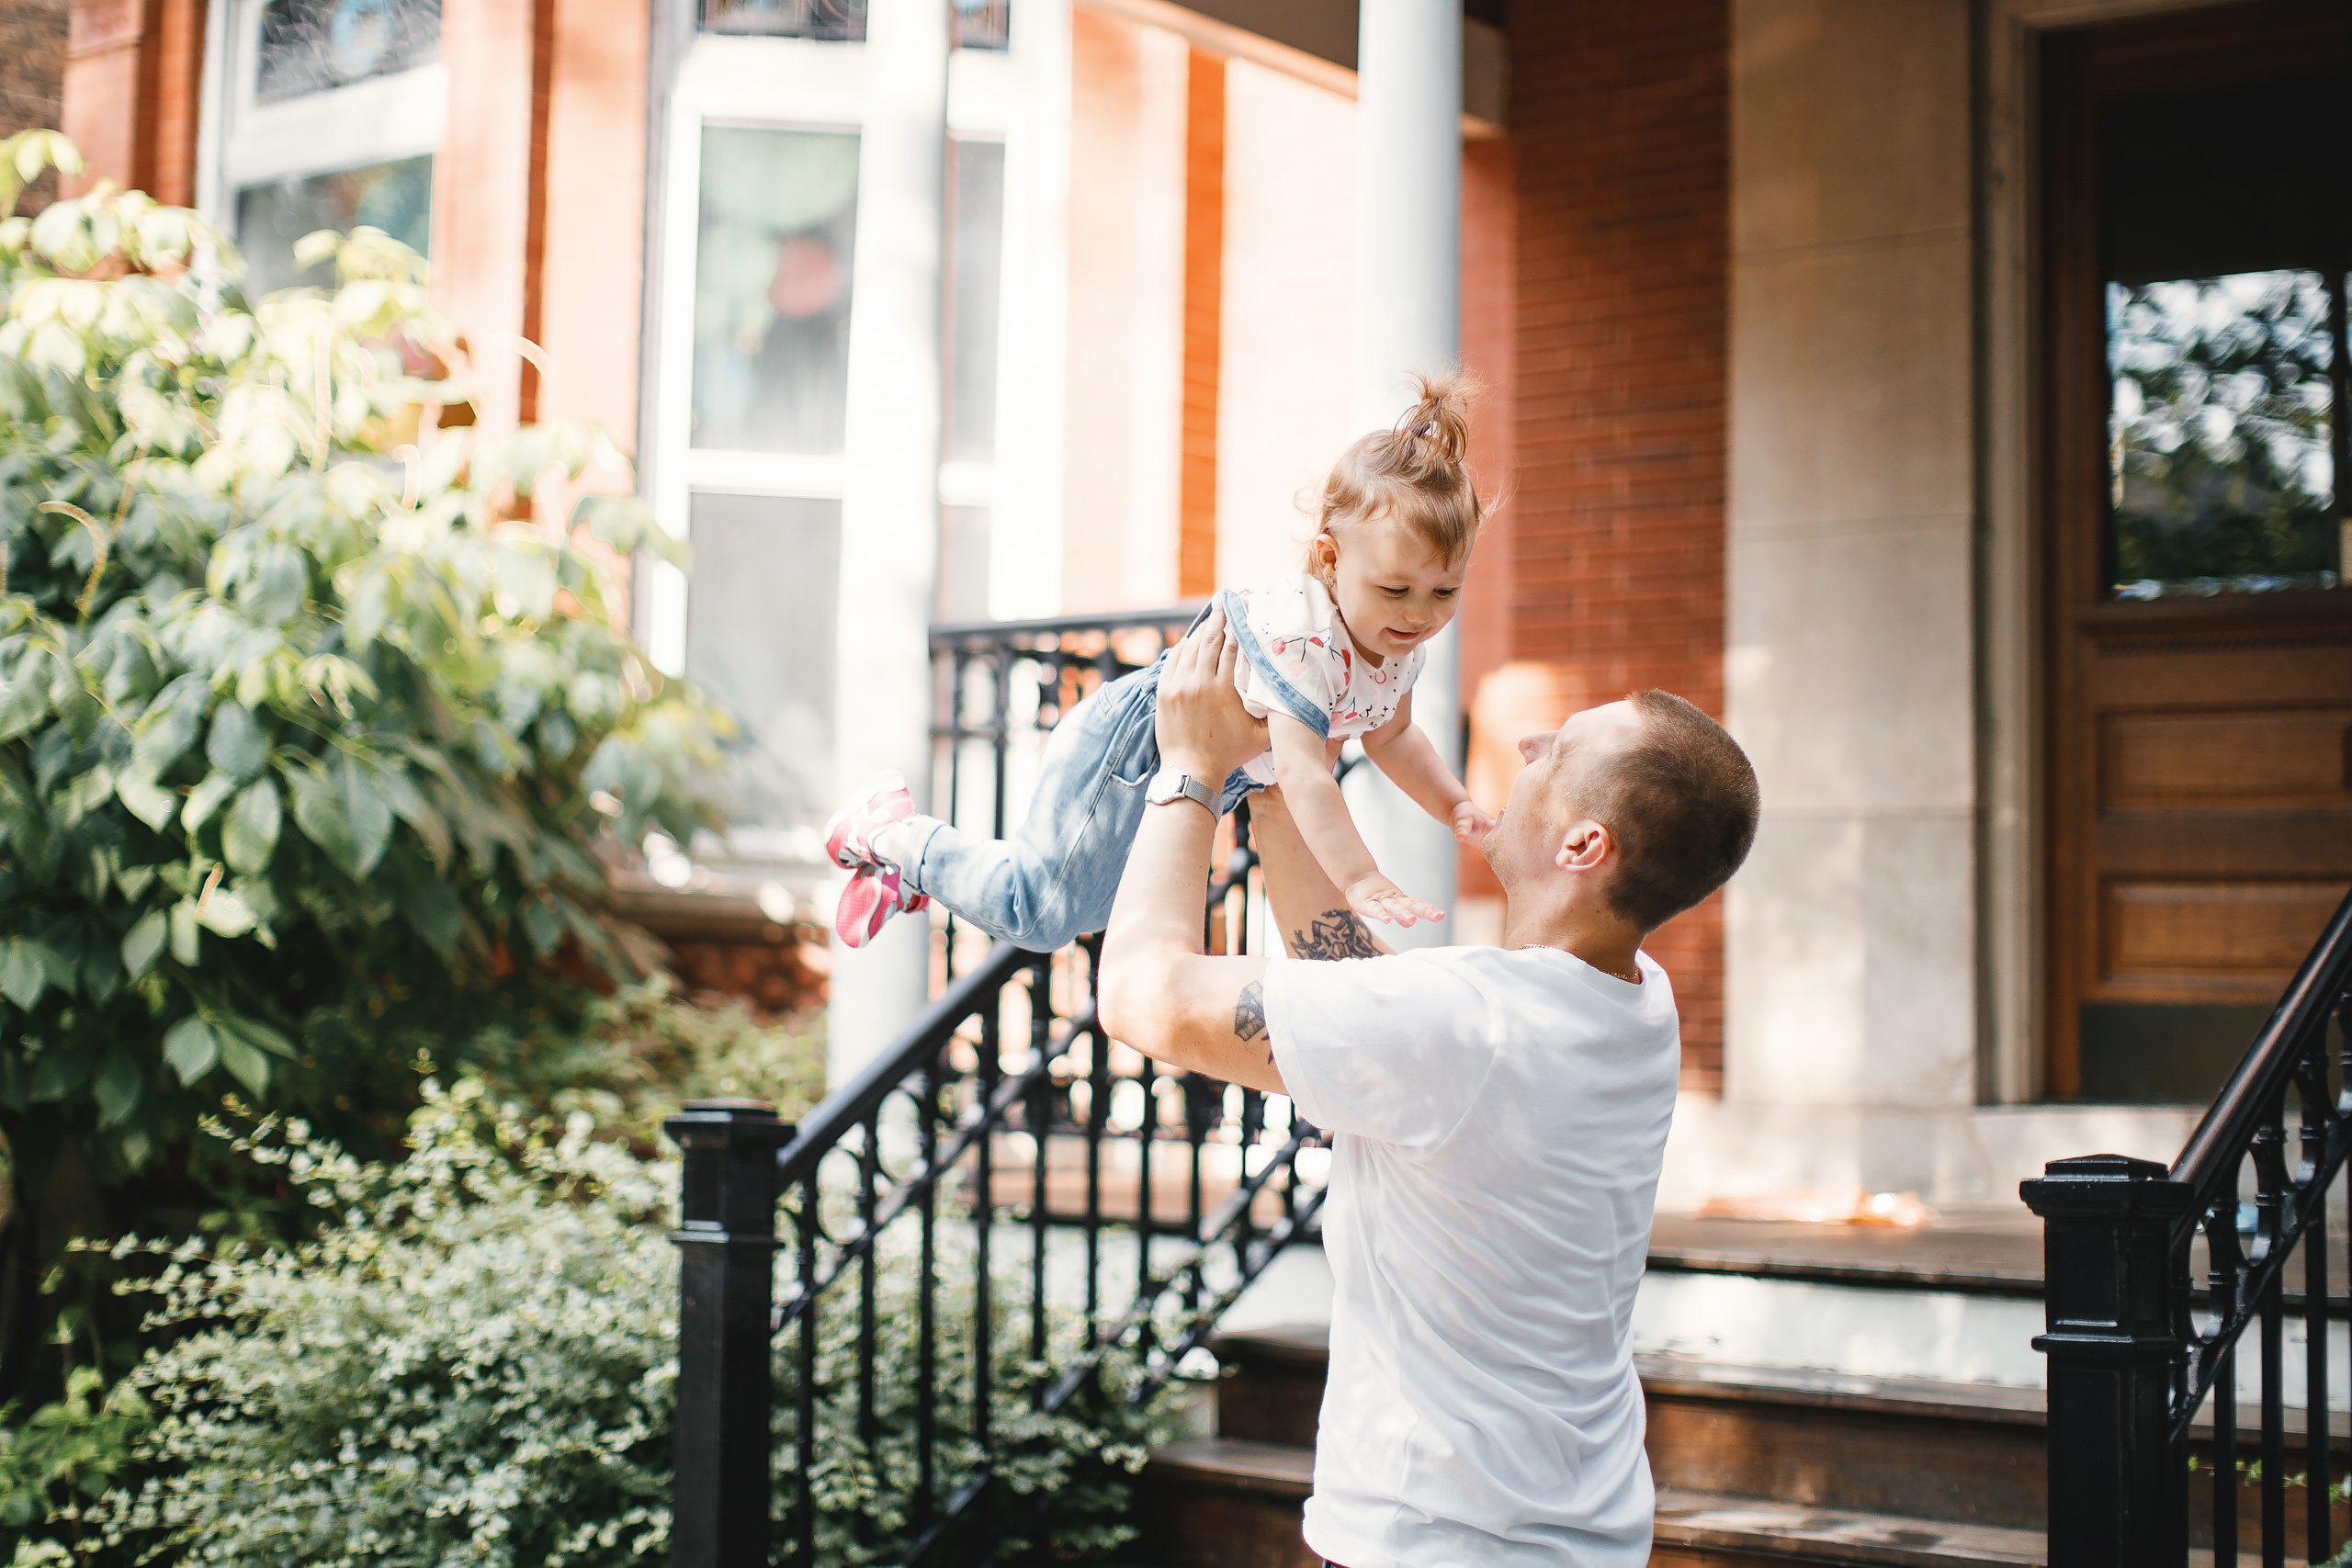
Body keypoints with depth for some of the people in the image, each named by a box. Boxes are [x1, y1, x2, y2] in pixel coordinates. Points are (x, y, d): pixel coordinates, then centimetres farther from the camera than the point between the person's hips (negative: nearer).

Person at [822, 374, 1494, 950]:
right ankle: (891, 834, 8)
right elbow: (1303, 772, -44)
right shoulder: (1299, 637, -37)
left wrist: (1455, 804, -3)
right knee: (1038, 918, -11)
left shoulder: (1403, 645, -9)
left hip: (1198, 781, 10)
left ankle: (911, 868, 34)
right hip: (1132, 745, -10)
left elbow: (1390, 736, 10)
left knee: (1088, 903, 24)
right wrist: (1361, 880, -50)